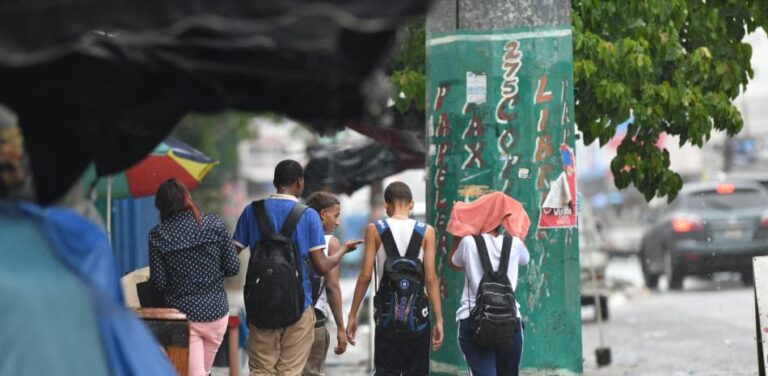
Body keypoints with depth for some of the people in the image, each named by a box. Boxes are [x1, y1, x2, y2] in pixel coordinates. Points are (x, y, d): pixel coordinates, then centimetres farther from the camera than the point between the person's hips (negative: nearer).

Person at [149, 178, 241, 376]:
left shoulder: (158, 235, -7)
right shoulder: (214, 224, -3)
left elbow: (159, 283, -5)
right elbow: (233, 267, 0)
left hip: (182, 315, -2)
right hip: (216, 312, 2)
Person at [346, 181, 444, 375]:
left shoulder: (375, 230, -1)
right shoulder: (426, 231, 0)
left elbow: (365, 276, -5)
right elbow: (430, 278, -5)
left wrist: (352, 315, 0)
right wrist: (439, 319, -2)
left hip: (387, 315, 0)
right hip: (417, 316, 0)